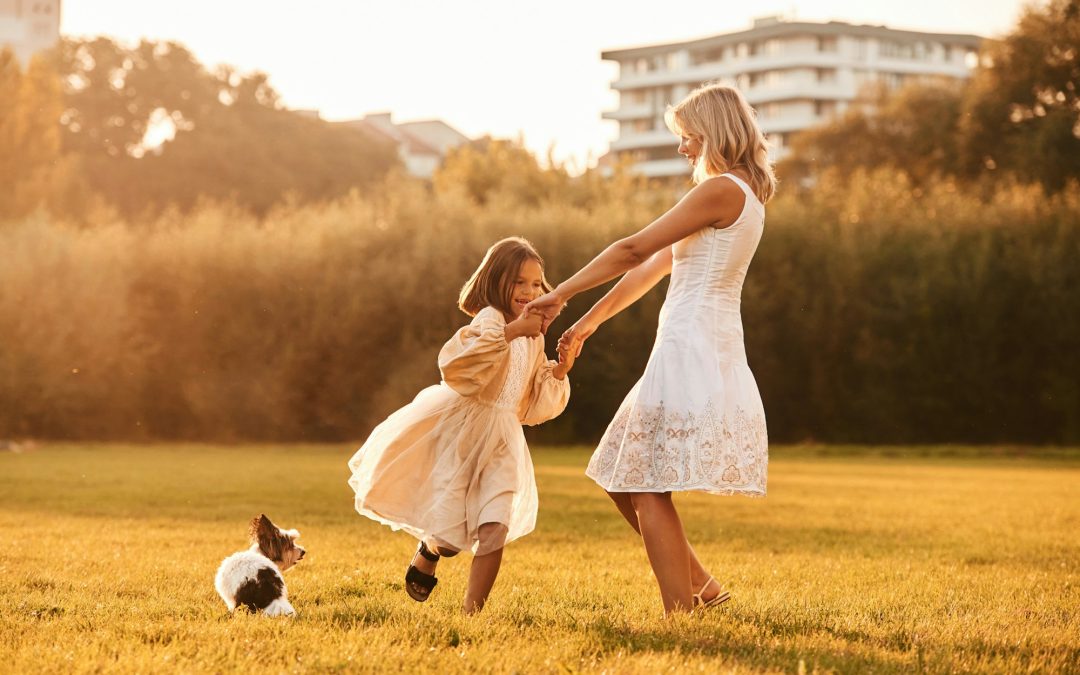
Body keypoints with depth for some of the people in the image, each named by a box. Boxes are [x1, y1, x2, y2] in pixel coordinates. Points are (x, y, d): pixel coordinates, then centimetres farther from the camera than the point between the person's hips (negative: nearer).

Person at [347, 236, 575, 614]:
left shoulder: (533, 341, 14)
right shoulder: (490, 319, -9)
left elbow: (532, 408, 18)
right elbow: (456, 364, -30)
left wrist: (559, 372, 3)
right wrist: (511, 330, -31)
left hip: (502, 444, 5)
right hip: (459, 432, -5)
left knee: (494, 531, -13)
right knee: (448, 538, -6)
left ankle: (472, 611, -2)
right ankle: (427, 551, 31)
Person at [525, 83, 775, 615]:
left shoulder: (721, 190, -11)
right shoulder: (742, 196, 20)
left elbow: (635, 250, -11)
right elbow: (654, 267, 22)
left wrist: (560, 295, -5)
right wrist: (589, 321, 24)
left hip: (692, 348, -10)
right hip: (708, 350, 10)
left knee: (647, 490, -9)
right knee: (622, 481, 13)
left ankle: (682, 618, -9)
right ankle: (700, 586, 18)